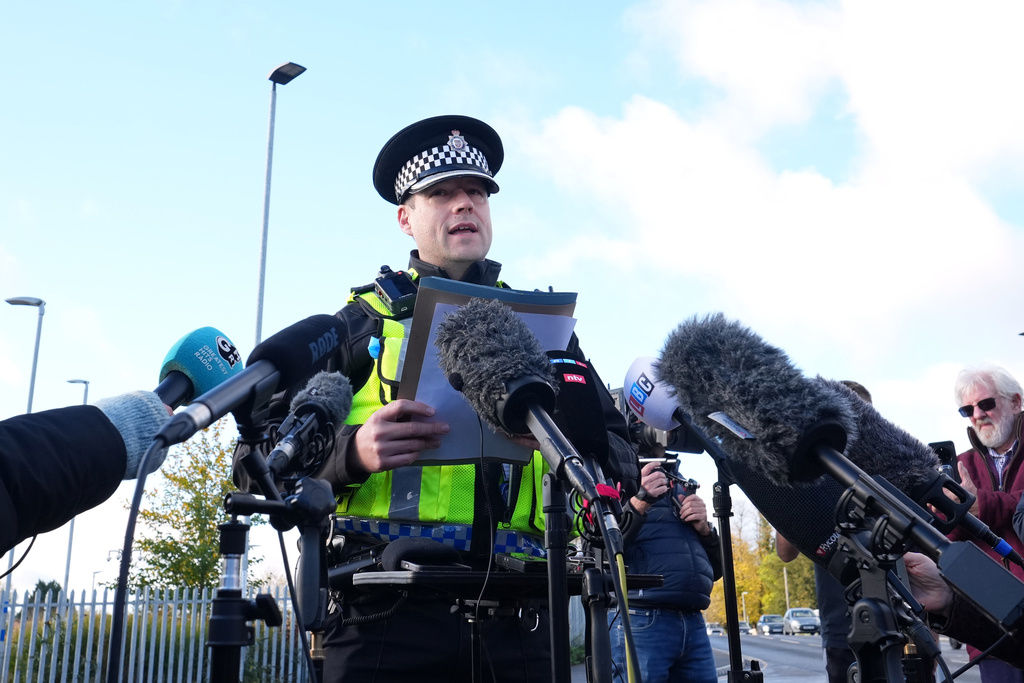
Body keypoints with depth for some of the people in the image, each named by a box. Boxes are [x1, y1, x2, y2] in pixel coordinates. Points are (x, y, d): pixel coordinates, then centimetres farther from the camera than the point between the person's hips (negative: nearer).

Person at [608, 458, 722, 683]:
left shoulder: (682, 488, 21)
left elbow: (715, 569, 21)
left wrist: (705, 529, 3)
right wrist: (639, 502, -21)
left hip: (694, 624, 6)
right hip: (639, 621, -6)